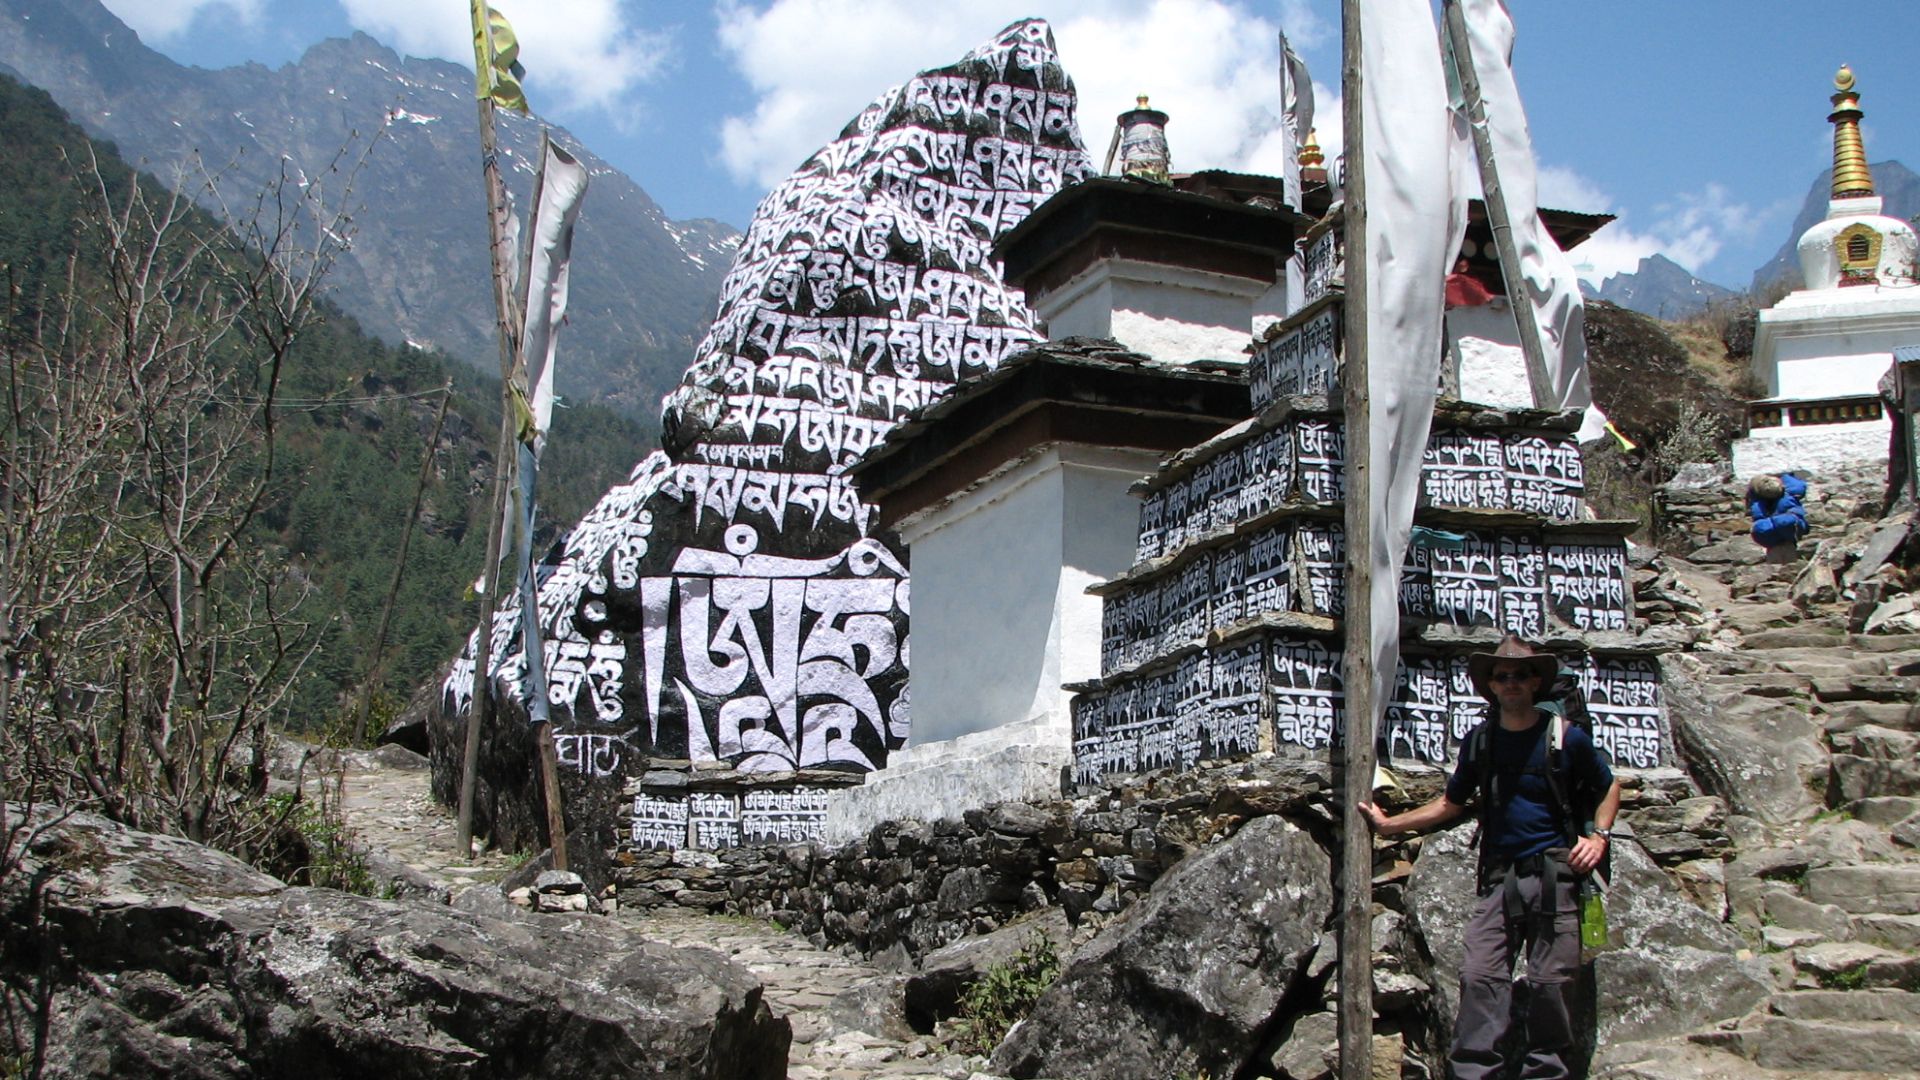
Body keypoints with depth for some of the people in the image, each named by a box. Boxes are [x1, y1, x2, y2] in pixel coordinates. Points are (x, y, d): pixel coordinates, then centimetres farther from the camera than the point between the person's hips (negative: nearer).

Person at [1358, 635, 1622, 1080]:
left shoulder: (1567, 738, 3)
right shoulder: (1479, 741, 12)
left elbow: (1608, 787, 16)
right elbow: (1451, 803, 22)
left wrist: (1599, 834, 0)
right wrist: (1390, 823, 20)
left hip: (1554, 876, -2)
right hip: (1499, 876, 2)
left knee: (1550, 983, -3)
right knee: (1479, 976, -9)